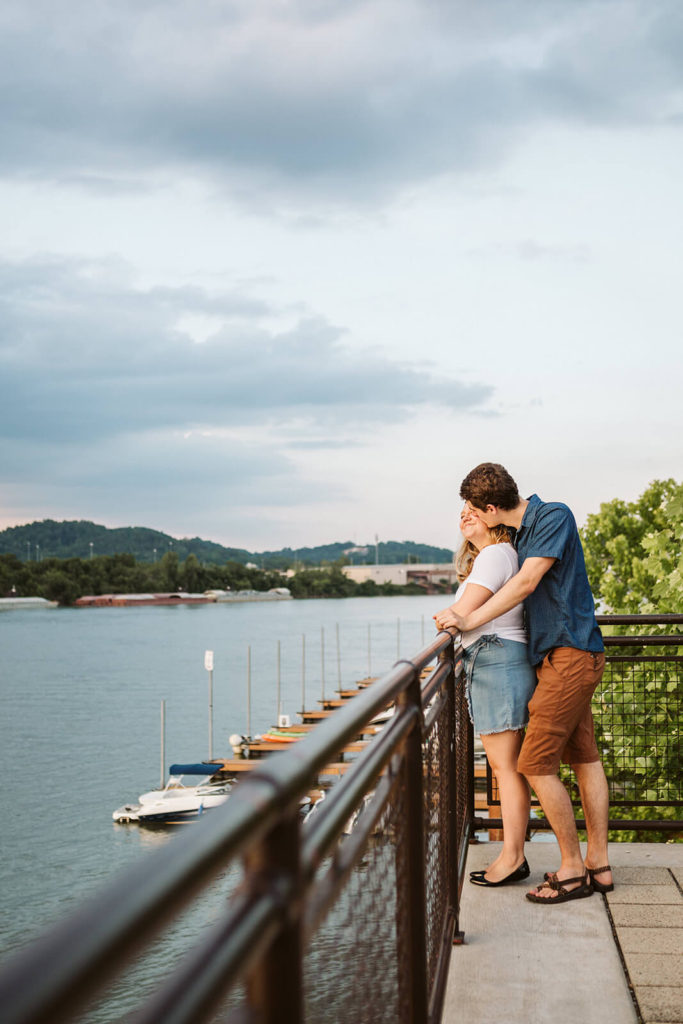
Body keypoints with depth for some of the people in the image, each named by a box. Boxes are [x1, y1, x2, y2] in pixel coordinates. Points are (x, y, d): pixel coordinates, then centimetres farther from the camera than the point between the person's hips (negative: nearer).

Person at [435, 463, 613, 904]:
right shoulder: (523, 532, 15)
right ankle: (599, 865, 19)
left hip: (570, 654, -10)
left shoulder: (555, 516, -12)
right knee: (585, 758, 12)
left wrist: (470, 621, -17)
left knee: (536, 764, -8)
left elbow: (526, 583, -19)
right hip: (565, 656, 10)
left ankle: (573, 868, 1)